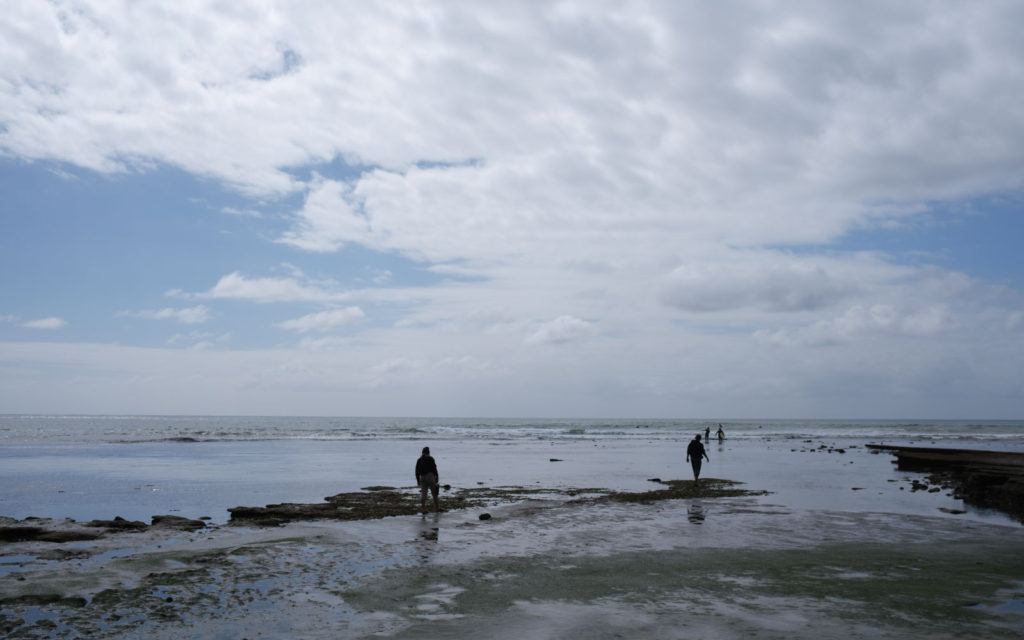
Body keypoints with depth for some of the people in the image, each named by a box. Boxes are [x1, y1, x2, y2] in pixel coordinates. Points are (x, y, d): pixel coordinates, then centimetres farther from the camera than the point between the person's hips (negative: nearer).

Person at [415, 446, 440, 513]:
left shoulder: (419, 460, 9)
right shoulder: (430, 459, -3)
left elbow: (417, 471, 10)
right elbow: (434, 469, -6)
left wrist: (418, 481, 15)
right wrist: (437, 477, 1)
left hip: (422, 478, 4)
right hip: (430, 477, -4)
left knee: (423, 493, 1)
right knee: (434, 493, 6)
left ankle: (424, 509, -9)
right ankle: (437, 508, 11)